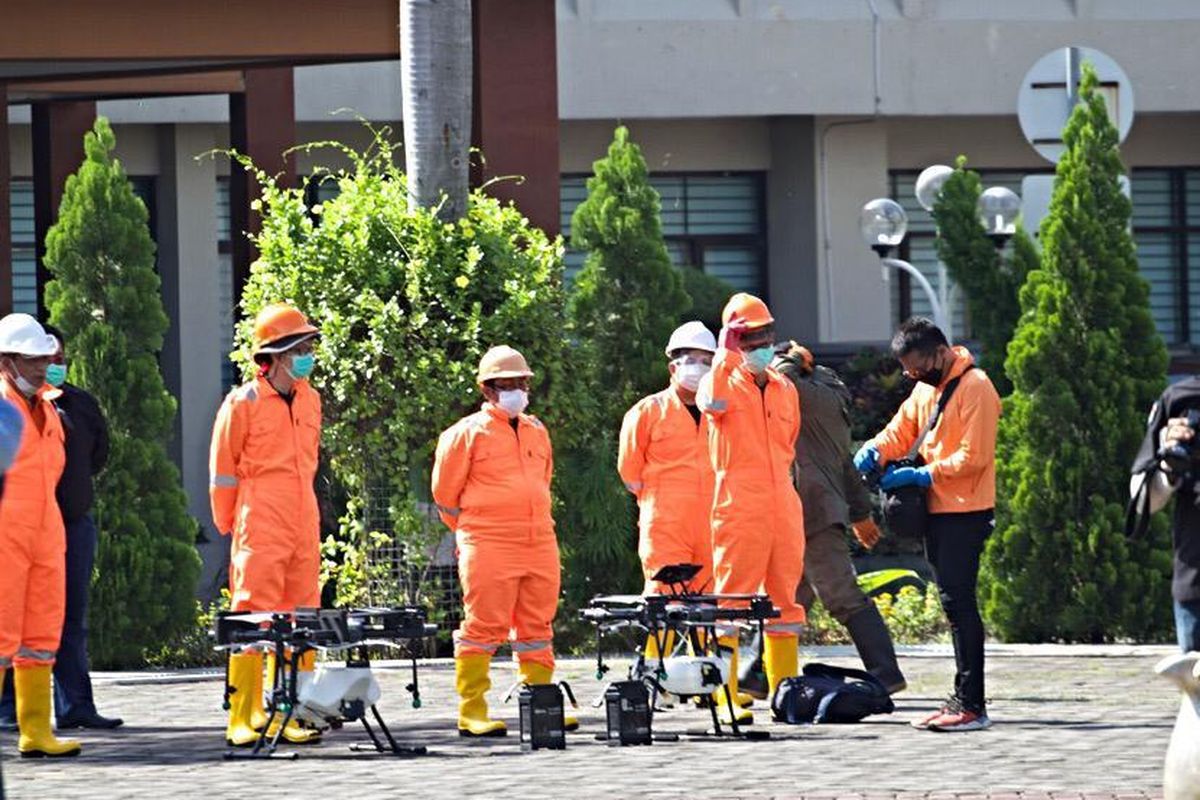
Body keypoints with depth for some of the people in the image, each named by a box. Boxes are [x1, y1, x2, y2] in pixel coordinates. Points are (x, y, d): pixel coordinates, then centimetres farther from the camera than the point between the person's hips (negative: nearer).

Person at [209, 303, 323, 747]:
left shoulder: (309, 400, 12)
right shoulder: (243, 403, -6)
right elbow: (222, 472, 1)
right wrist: (230, 527, 5)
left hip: (304, 527, 6)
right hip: (260, 531, -6)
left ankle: (286, 717, 14)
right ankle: (243, 721, -6)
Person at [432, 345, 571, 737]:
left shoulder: (537, 432, 17)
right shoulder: (468, 433, -2)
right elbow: (445, 492, 3)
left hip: (540, 543, 6)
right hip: (488, 549, -6)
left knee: (538, 628, 8)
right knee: (483, 627, -6)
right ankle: (471, 713, -4)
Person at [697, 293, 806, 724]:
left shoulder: (785, 389, 18)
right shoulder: (723, 380, 0)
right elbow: (713, 402, -25)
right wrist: (726, 356, -21)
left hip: (783, 507, 6)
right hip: (739, 509, -6)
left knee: (785, 601, 9)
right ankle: (723, 696, -8)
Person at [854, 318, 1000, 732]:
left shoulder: (974, 388, -13)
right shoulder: (925, 389, 16)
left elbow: (974, 456, -18)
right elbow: (901, 431, 17)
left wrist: (923, 475, -18)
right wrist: (874, 450, -4)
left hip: (965, 511, -9)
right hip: (937, 510, 9)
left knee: (959, 601, -12)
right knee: (954, 603, 11)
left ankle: (971, 705, -13)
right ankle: (963, 700, 16)